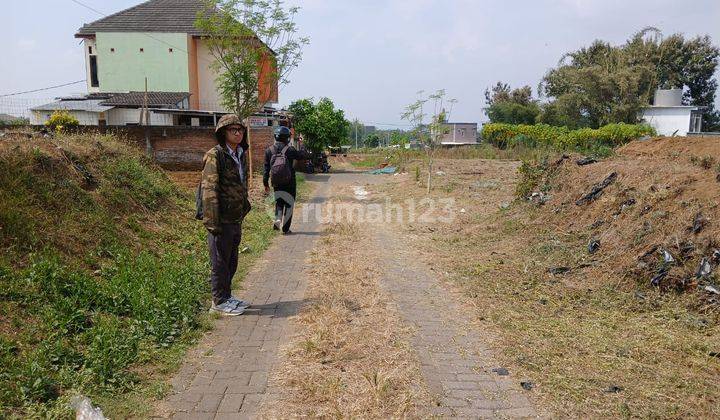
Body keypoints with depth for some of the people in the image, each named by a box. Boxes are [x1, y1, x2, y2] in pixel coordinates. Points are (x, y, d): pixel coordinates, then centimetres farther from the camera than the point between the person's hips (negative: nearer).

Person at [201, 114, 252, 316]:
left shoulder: (242, 155, 12)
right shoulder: (215, 155, -14)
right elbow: (209, 189, -19)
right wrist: (213, 222, -22)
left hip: (236, 219, 8)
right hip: (221, 220, -8)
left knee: (231, 261, 18)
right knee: (220, 262, 4)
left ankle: (227, 296, 32)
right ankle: (219, 301, 18)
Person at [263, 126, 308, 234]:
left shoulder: (269, 150, 0)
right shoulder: (290, 150, -12)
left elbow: (266, 169, 2)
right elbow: (304, 155, -1)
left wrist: (266, 183, 9)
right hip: (289, 183, -3)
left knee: (279, 202, 21)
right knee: (288, 204, 8)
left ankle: (277, 219, -6)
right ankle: (285, 229, 10)